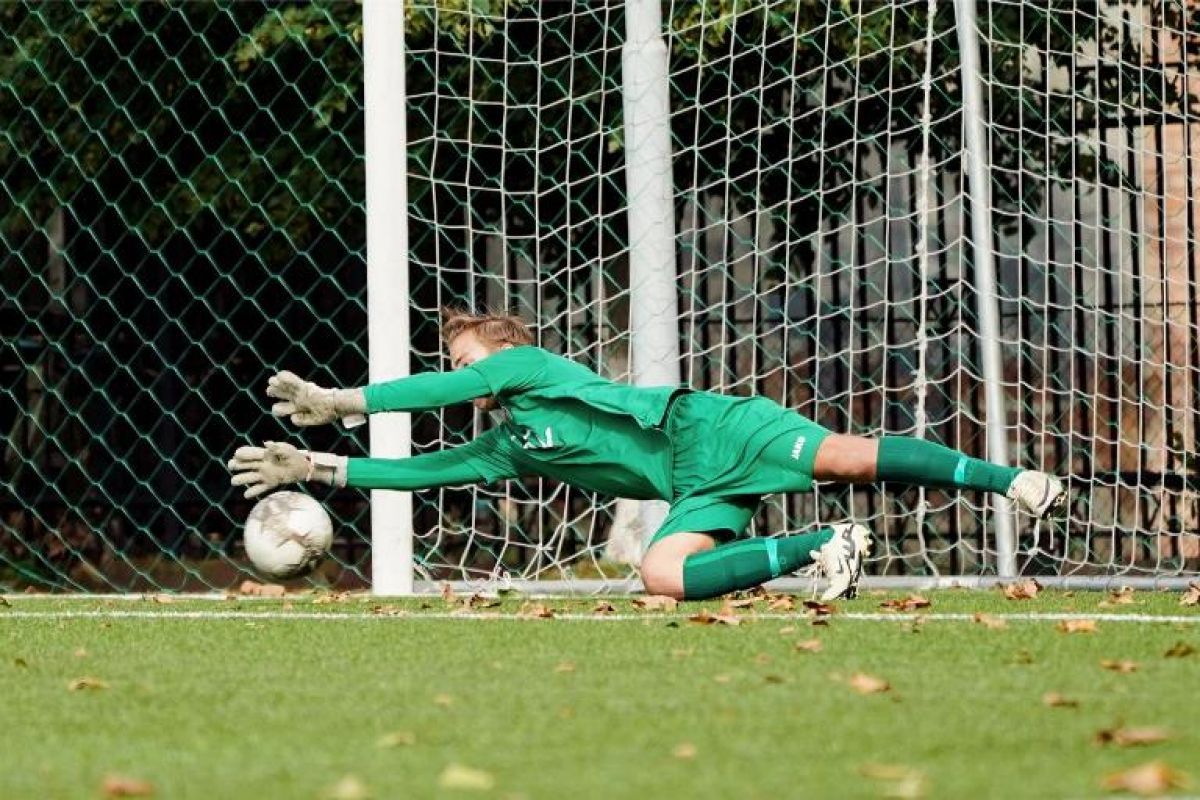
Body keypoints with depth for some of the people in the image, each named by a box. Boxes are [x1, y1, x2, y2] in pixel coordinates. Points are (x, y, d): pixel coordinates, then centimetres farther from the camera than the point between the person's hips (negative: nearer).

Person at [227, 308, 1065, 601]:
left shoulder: (532, 365, 7)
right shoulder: (504, 448, 28)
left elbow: (463, 380, -6)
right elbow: (427, 468, 30)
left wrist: (344, 400, -2)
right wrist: (321, 467, 24)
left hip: (705, 432, -7)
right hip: (694, 492, 7)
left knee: (847, 456, -26)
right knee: (662, 575, -18)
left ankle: (1015, 481, -21)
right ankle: (821, 548, -16)